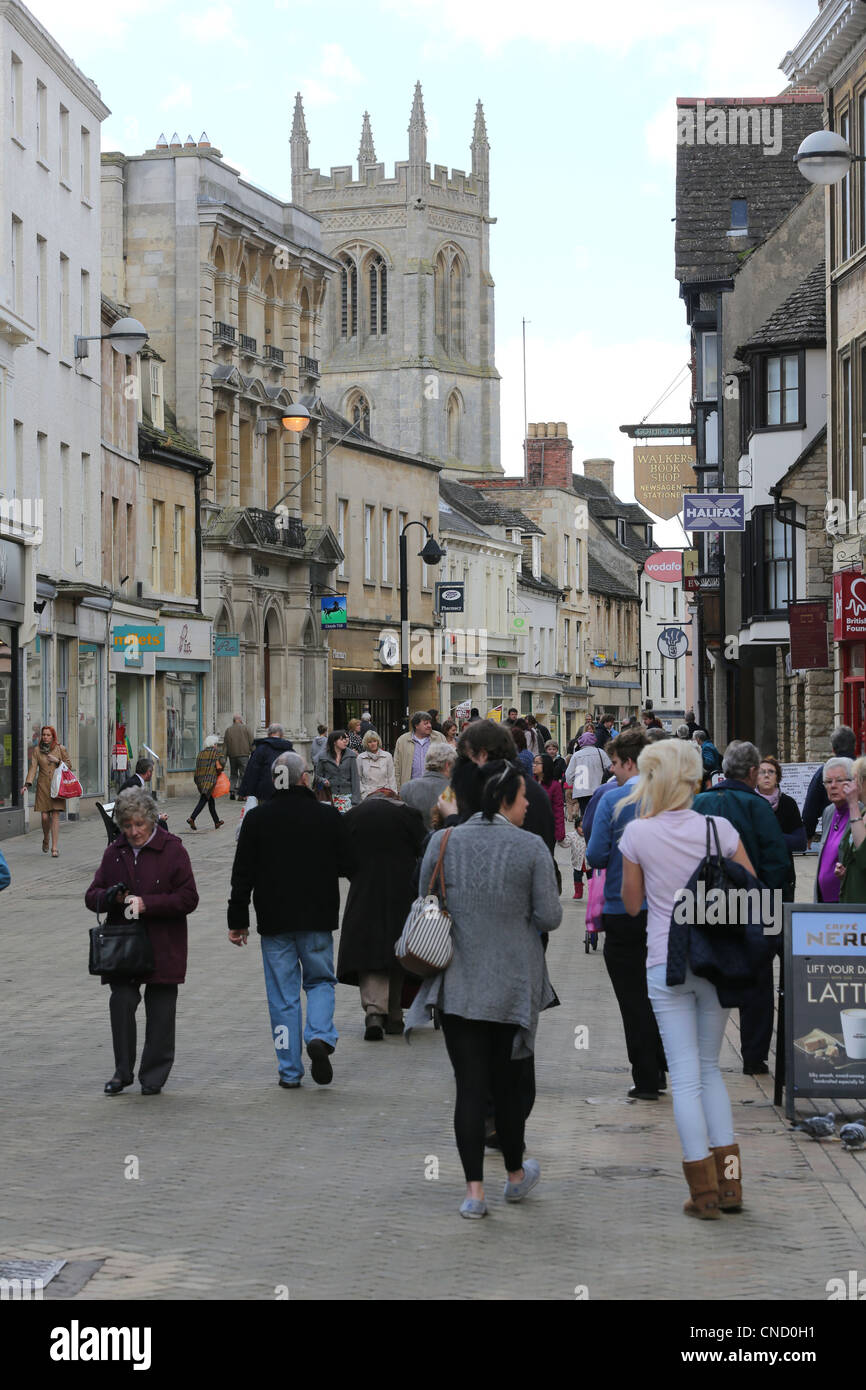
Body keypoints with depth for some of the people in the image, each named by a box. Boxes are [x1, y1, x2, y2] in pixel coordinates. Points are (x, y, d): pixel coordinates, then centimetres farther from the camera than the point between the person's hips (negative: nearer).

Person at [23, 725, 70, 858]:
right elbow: (33, 767, -3)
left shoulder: (60, 749, 3)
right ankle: (45, 840, 26)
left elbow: (69, 765, 8)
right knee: (45, 816, -3)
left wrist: (57, 761, -11)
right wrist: (27, 784, -15)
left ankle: (54, 848, -7)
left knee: (55, 815, -7)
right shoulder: (36, 750, 4)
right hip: (43, 786, 1)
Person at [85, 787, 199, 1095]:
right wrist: (111, 896, -13)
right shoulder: (115, 852, 8)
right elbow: (92, 896, 11)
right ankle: (123, 1071, 4)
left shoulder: (172, 849, -5)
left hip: (163, 946, -3)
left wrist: (147, 904, -18)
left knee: (160, 1011, 4)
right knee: (121, 1001, -9)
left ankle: (153, 1076, 16)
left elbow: (188, 898, -8)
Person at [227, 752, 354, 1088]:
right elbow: (348, 867, 1)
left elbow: (242, 874, -2)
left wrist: (237, 920, 5)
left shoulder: (256, 819, -3)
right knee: (320, 981, 16)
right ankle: (320, 1035, -10)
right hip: (317, 920, 0)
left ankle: (289, 1070, 7)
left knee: (283, 995, 6)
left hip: (274, 920, 0)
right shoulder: (328, 816, -5)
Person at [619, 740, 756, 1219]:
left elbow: (631, 904, 5)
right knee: (709, 1067, 15)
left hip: (666, 964, -2)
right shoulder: (719, 829, -4)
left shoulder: (638, 834, -6)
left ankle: (704, 1191, 1)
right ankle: (728, 1182, 12)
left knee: (686, 1075, 2)